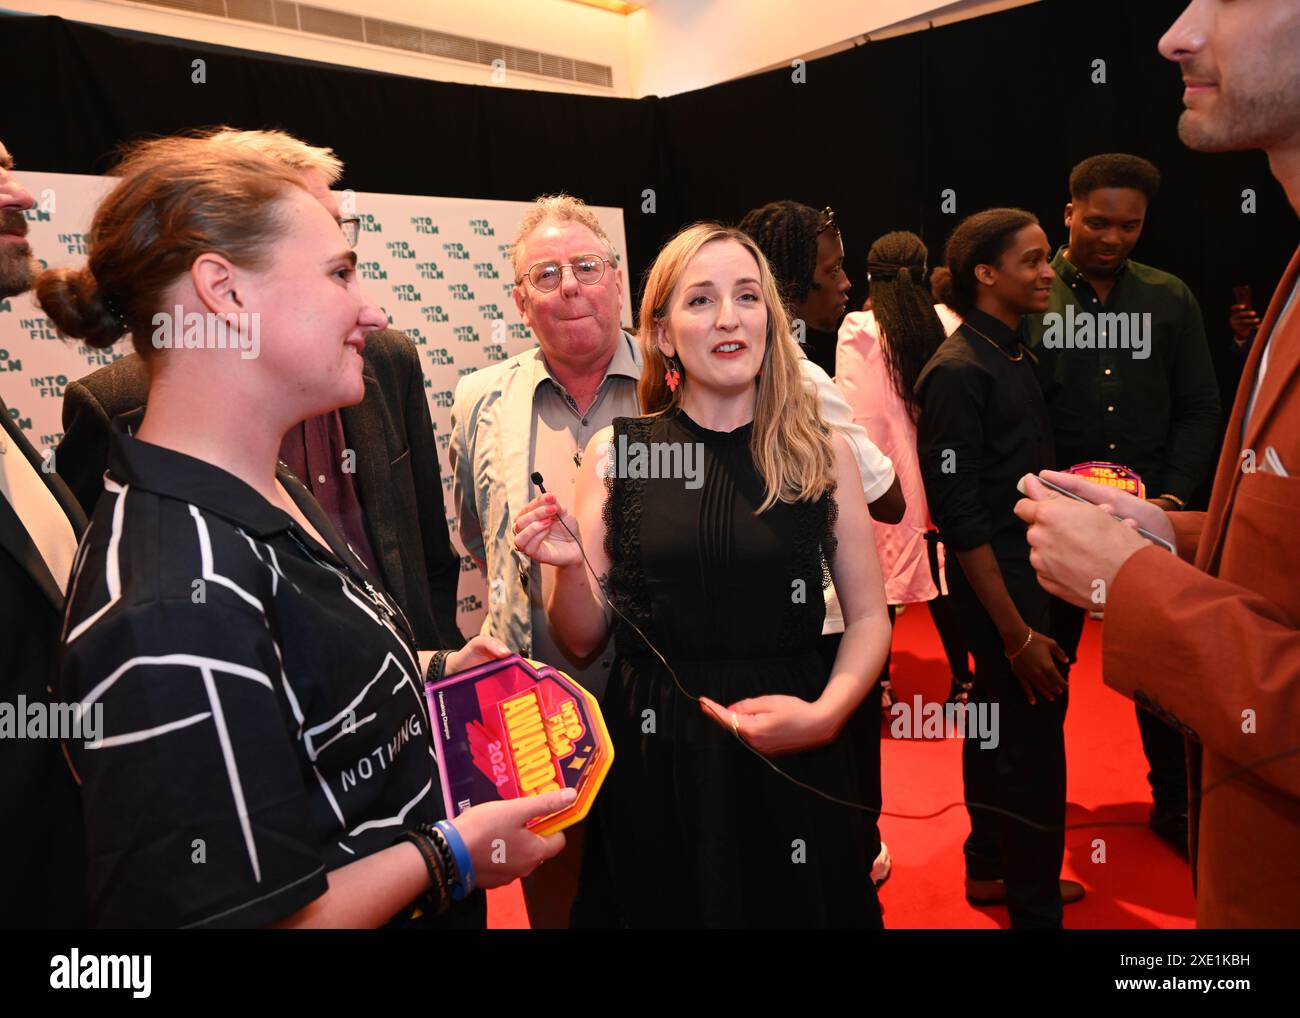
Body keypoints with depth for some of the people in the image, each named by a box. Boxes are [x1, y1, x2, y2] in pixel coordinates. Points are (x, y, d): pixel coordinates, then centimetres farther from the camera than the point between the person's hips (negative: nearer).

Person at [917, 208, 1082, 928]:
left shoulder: (1015, 355, 9)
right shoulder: (958, 371, -18)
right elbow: (960, 512, -20)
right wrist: (1018, 633, -19)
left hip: (1030, 567, 9)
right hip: (997, 581, -9)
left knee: (999, 725, 20)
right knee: (1031, 740, 1)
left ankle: (991, 869, 39)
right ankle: (1034, 908, 20)